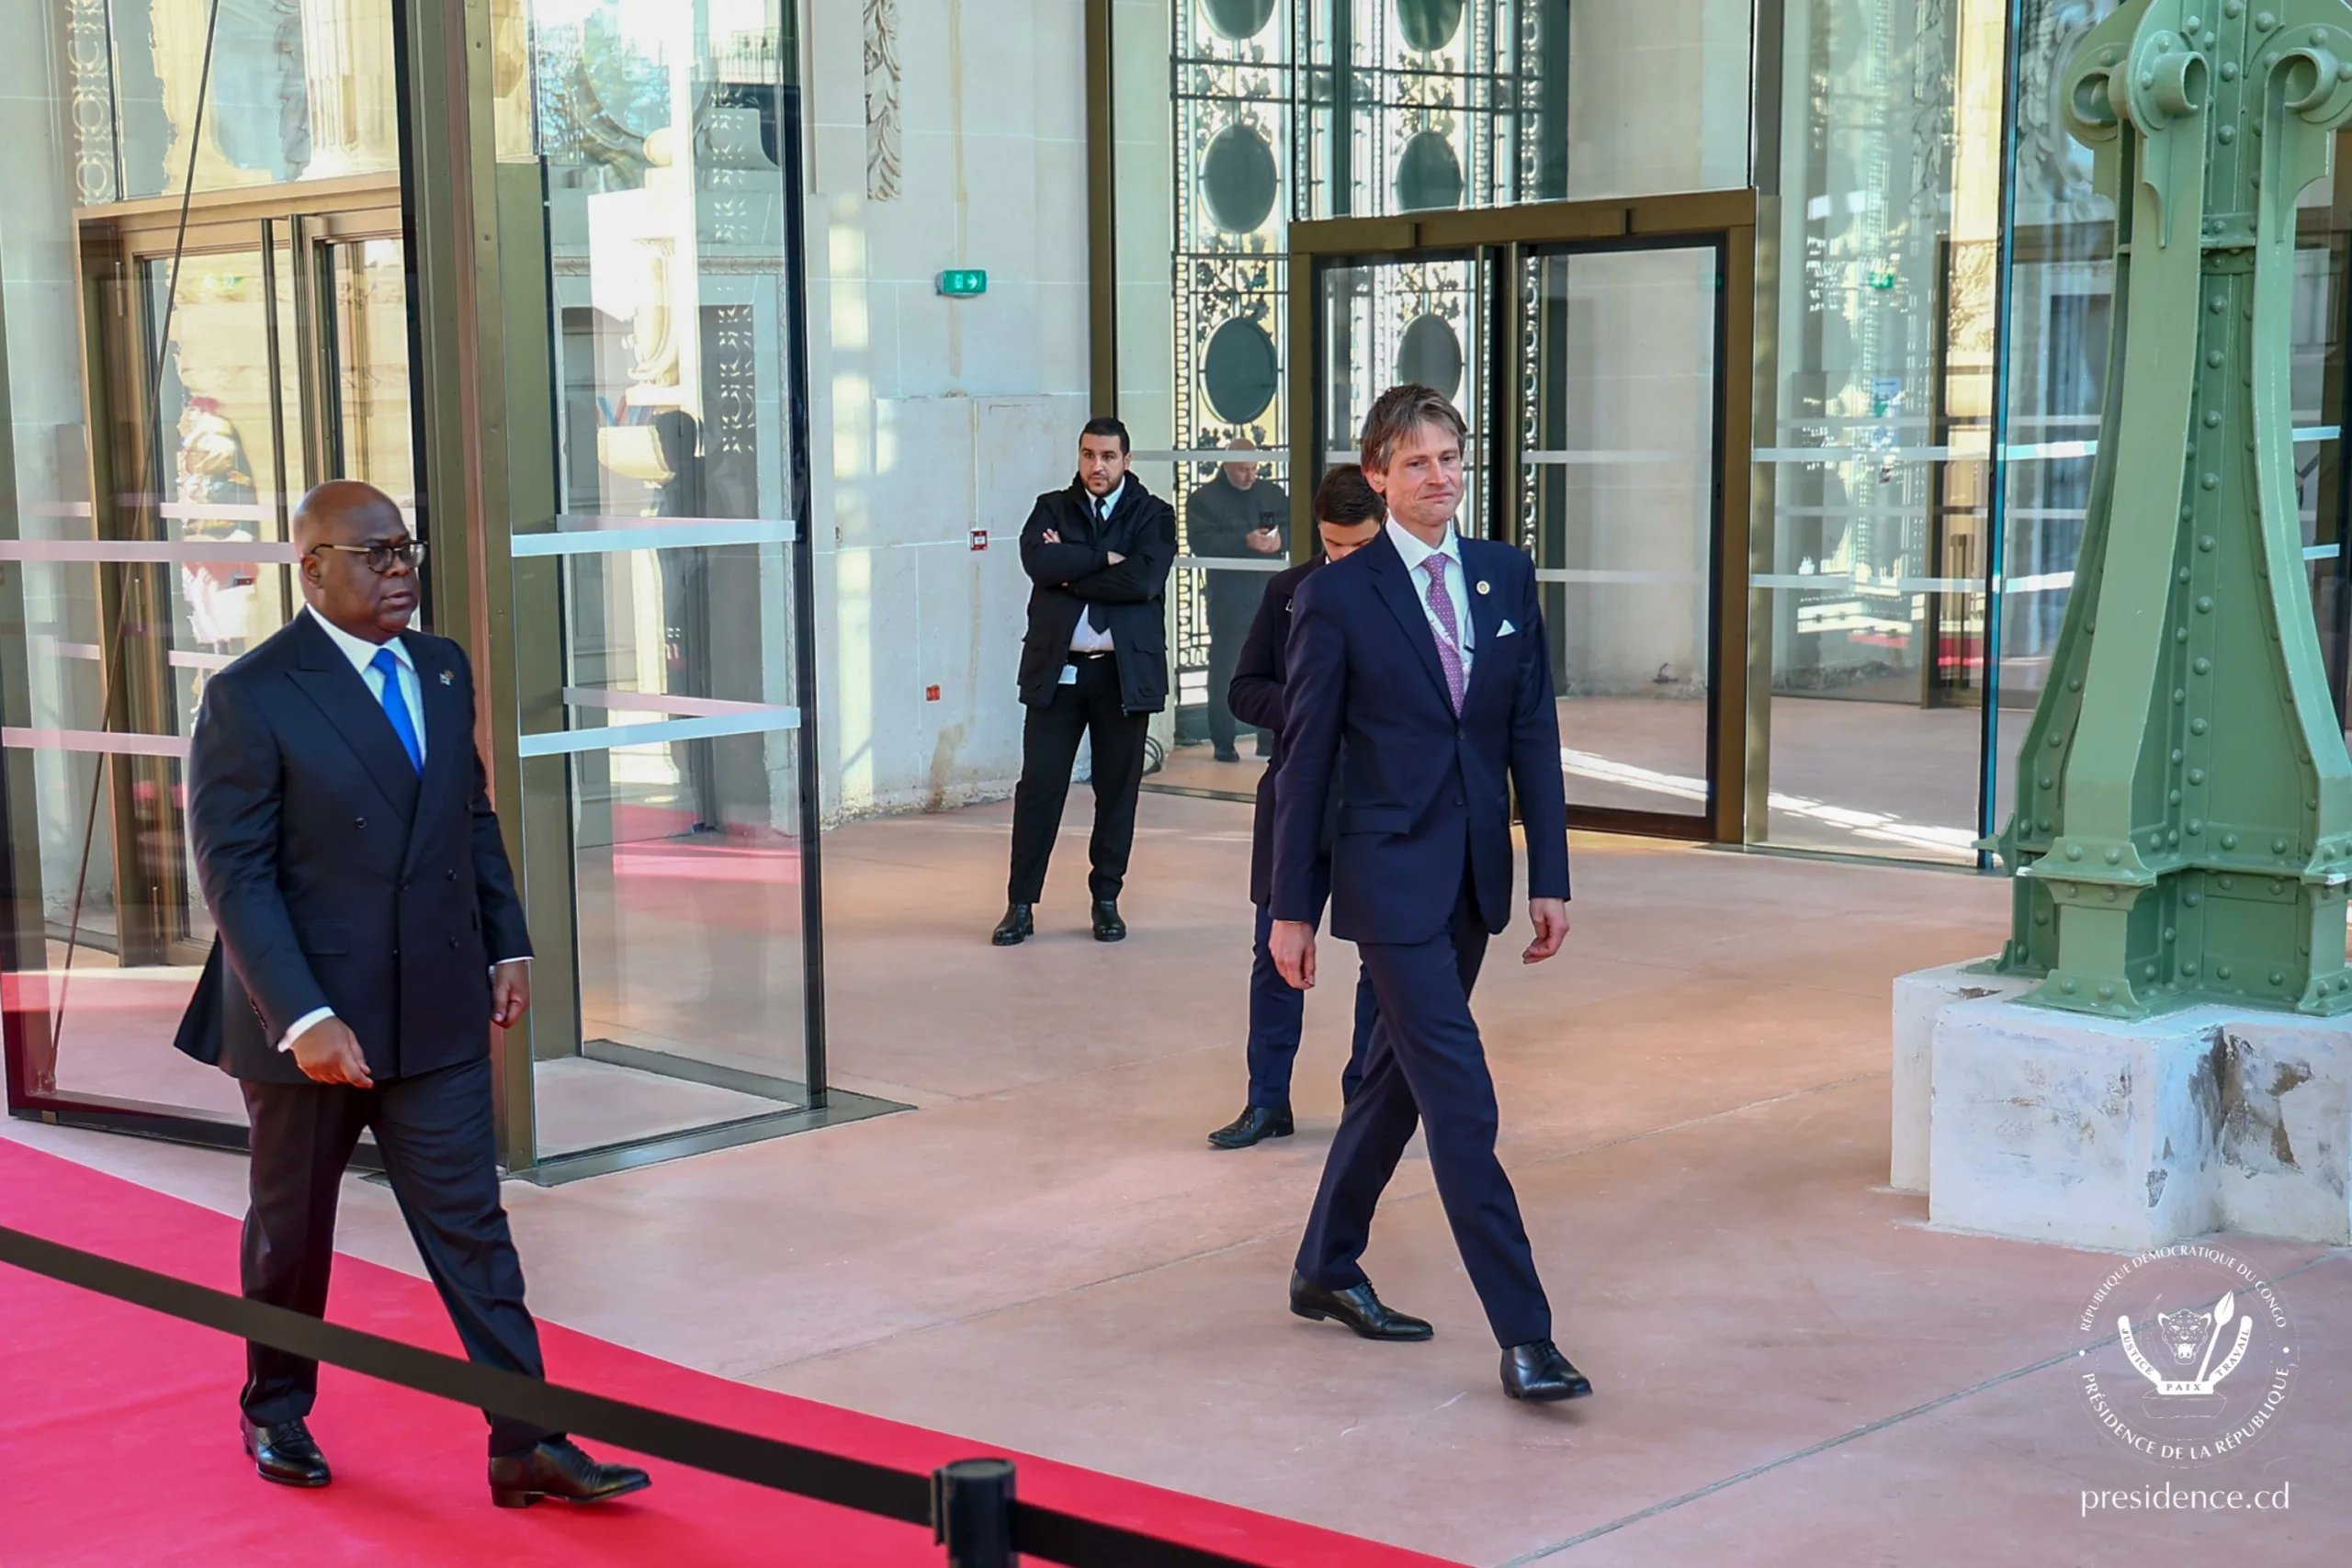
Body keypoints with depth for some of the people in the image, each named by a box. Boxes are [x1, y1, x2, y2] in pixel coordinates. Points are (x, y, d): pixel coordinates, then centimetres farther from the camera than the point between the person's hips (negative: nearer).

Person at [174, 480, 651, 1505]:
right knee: (292, 1229, 15)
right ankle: (276, 1411, 36)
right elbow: (234, 874, -15)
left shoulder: (443, 669, 7)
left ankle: (525, 1445, 5)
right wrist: (303, 1018, -21)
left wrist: (507, 946, 9)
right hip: (311, 1020, -4)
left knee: (471, 1226, 2)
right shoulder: (250, 698, -12)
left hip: (438, 1010, 4)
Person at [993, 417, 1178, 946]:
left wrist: (1071, 574, -9)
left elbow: (1143, 579, -14)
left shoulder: (1153, 515, 4)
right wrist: (1103, 558, -13)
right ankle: (1021, 904, 5)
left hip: (1125, 670, -1)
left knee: (1118, 788, 6)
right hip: (1057, 669, 1)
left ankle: (1107, 900, 18)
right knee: (1039, 785, -1)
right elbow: (1038, 561, -10)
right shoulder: (1052, 508, 10)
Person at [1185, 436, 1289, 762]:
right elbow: (1201, 542, -14)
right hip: (1227, 598, -3)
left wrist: (1281, 539, -17)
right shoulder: (1203, 498, -1)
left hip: (1270, 593, 3)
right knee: (1224, 669, 0)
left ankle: (1270, 740, 15)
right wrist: (1245, 541, -24)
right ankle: (1224, 742, 7)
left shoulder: (1272, 493, 11)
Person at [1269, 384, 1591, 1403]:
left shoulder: (1507, 576, 7)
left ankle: (1327, 1270, 34)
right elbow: (1305, 757, -4)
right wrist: (1291, 907, -4)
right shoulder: (1338, 596, -7)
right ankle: (1523, 1335, -5)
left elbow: (1535, 734, 7)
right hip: (1391, 872, -6)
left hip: (1475, 875, 6)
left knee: (1399, 1076, 17)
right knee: (1462, 1102, -8)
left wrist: (1549, 877, 3)